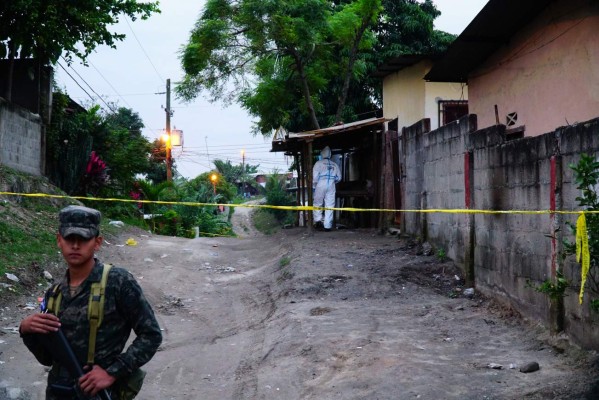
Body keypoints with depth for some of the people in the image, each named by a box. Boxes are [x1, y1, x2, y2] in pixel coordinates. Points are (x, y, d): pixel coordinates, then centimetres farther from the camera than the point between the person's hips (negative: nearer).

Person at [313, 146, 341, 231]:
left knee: (317, 204, 11)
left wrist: (313, 186, 3)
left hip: (320, 185, -2)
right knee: (329, 206, 4)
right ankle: (327, 225, 3)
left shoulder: (319, 163, 0)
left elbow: (315, 176, -6)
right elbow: (339, 178, 13)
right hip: (331, 186, 2)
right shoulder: (334, 165, 11)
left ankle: (318, 220, -4)